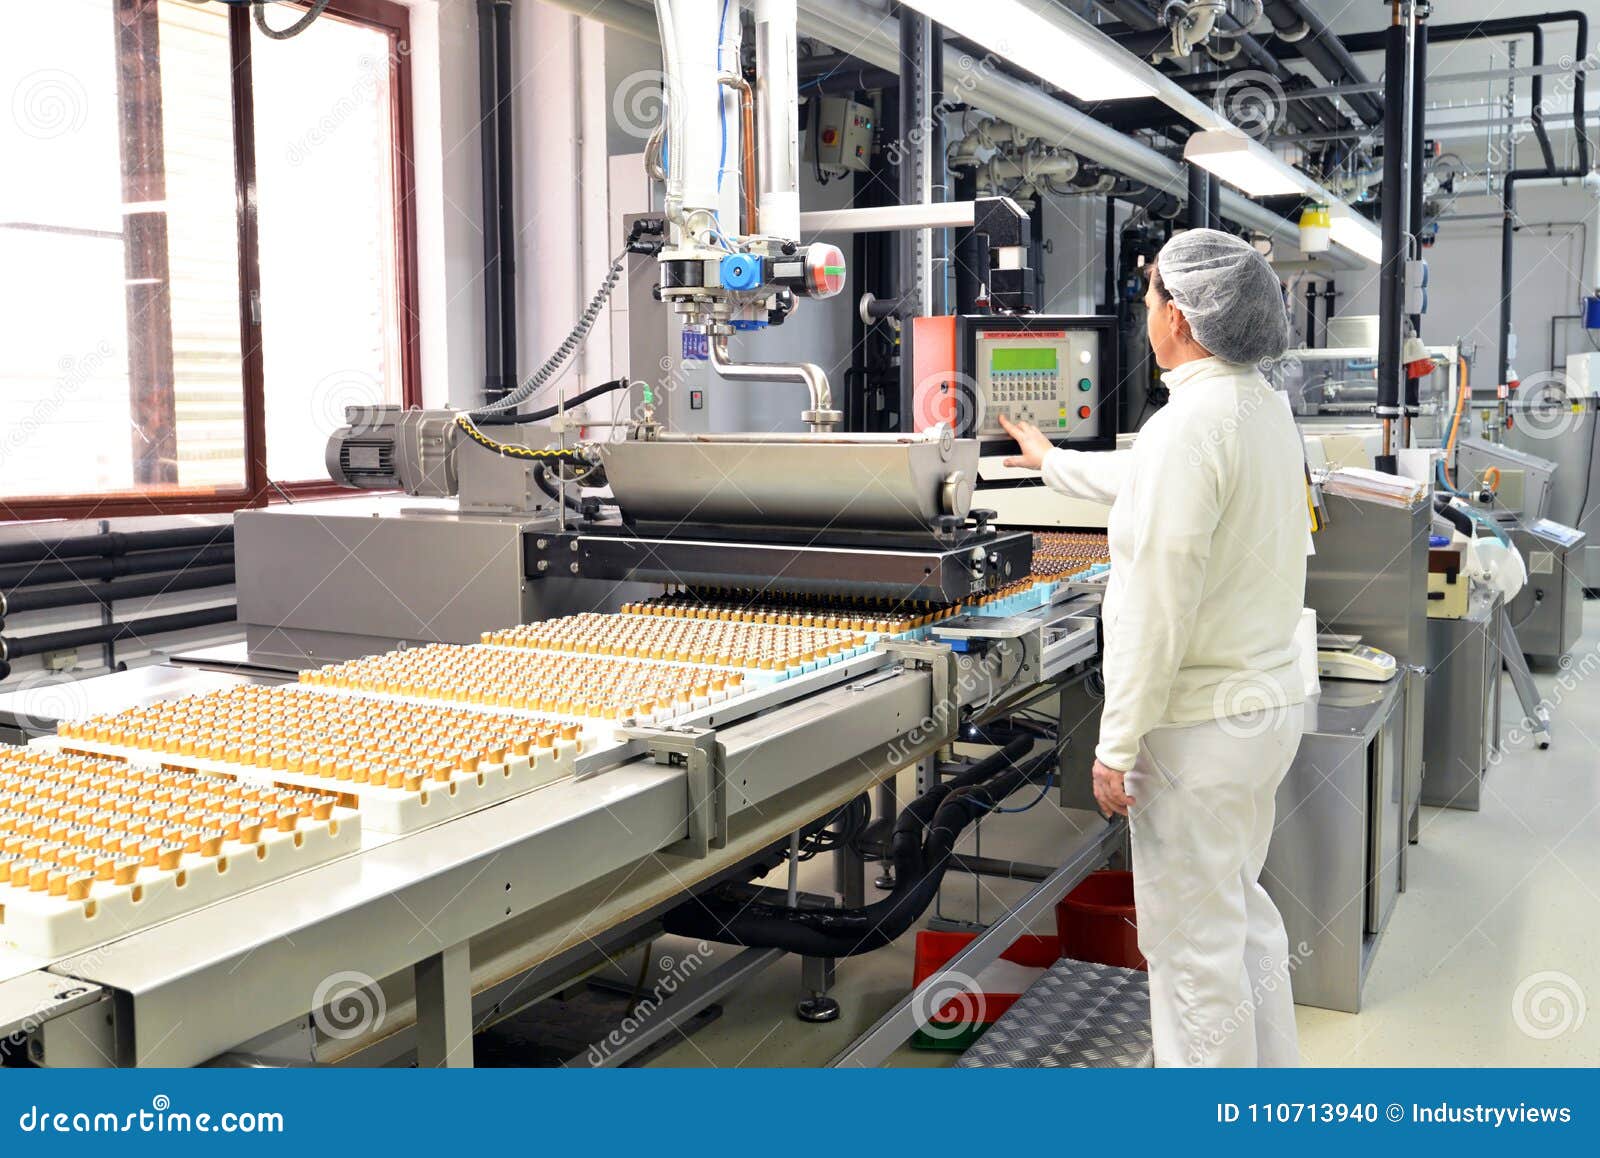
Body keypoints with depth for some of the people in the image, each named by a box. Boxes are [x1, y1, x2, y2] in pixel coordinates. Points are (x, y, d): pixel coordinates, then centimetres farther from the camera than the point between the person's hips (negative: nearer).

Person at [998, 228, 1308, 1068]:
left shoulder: (1188, 426, -22)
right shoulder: (1266, 409, 8)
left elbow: (1156, 605, -24)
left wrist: (1118, 744, -17)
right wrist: (1053, 462, 41)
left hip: (1200, 724, -10)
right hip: (1269, 703, 10)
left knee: (1192, 942, 3)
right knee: (1242, 912, 23)